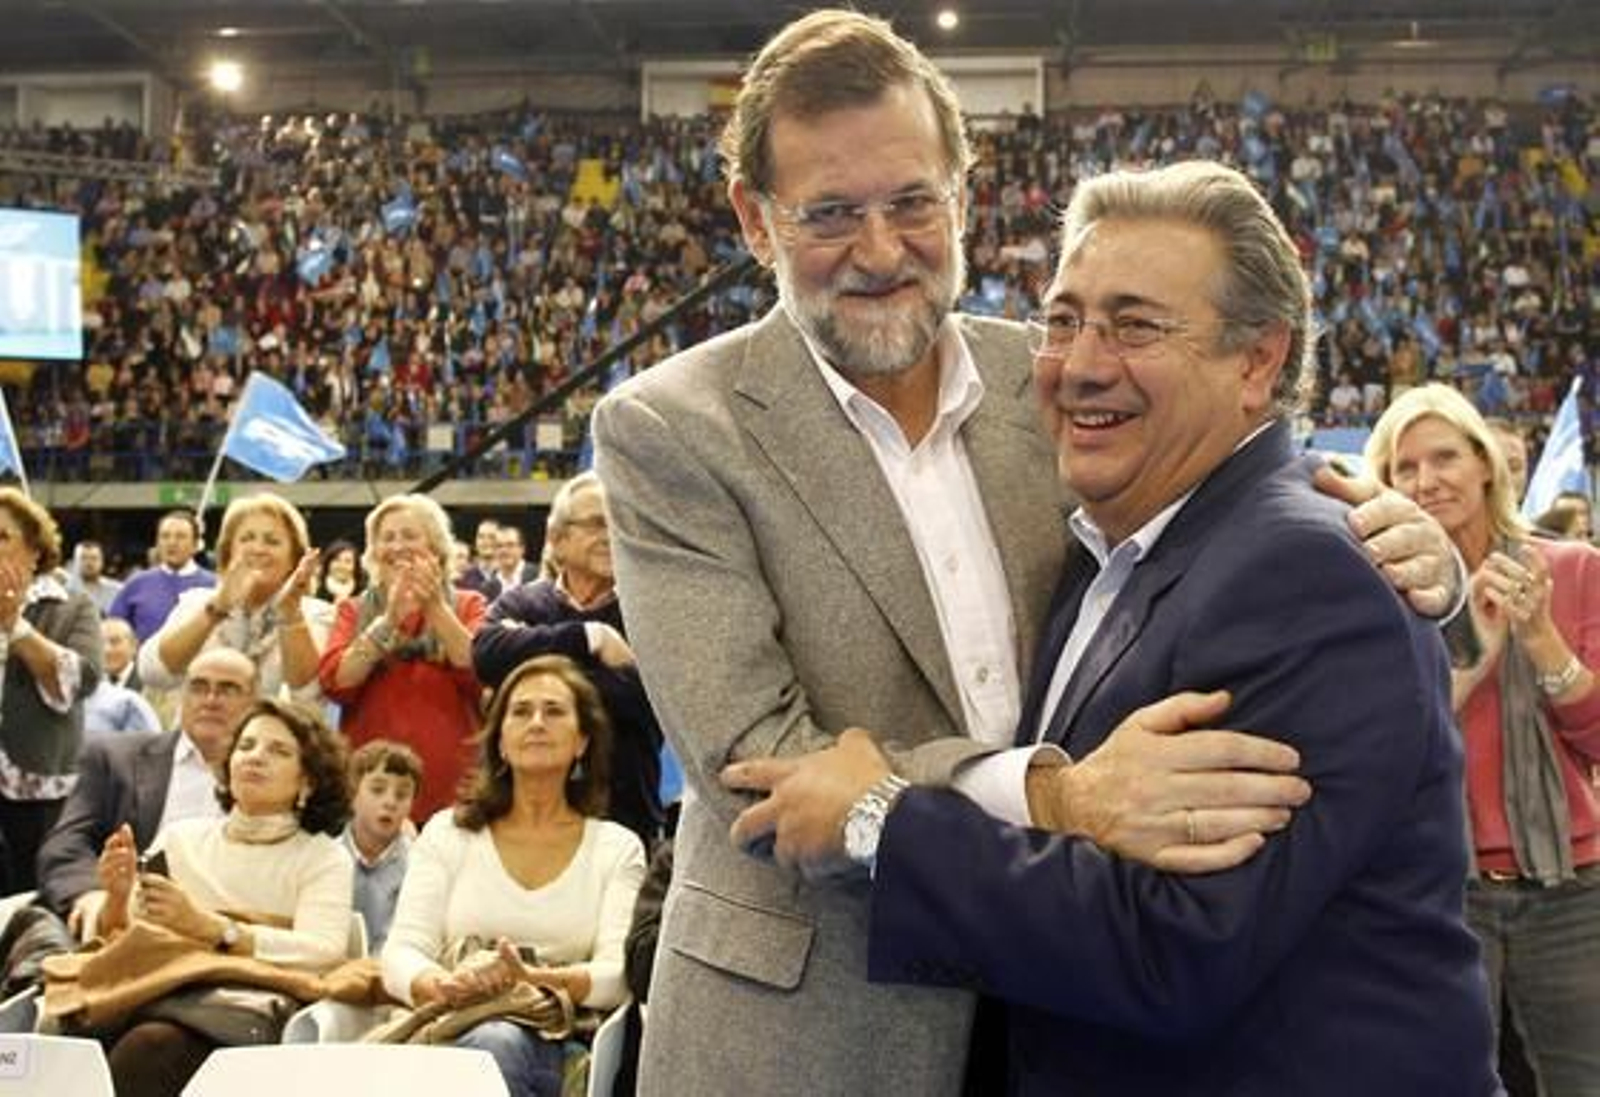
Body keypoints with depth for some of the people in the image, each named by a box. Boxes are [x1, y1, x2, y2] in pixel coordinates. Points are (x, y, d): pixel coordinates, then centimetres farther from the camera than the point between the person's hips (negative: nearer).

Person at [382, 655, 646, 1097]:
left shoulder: (618, 847, 11)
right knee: (491, 1043, -36)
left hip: (555, 1044, -1)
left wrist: (531, 979, -23)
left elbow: (619, 974, -2)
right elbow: (400, 955, 4)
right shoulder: (448, 832, 14)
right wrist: (445, 987, -20)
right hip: (449, 1031, 1)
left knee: (502, 1045, -36)